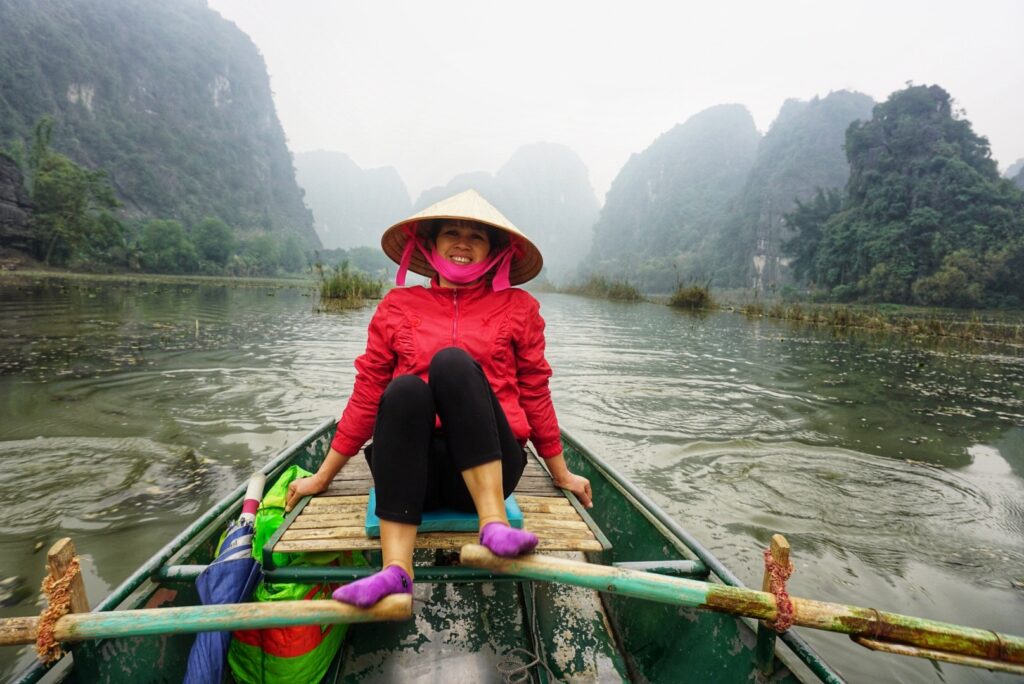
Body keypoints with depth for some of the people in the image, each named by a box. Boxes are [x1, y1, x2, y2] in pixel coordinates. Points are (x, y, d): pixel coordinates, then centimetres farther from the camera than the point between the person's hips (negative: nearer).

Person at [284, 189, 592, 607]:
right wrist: (323, 476, 14)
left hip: (486, 470, -1)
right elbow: (366, 395, 13)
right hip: (414, 467, 1)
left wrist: (562, 474, 19)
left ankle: (494, 523, -32)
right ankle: (396, 569, -37)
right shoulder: (397, 306, 12)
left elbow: (535, 394, 15)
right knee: (405, 389, -30)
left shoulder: (518, 307, 12)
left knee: (453, 361, -25)